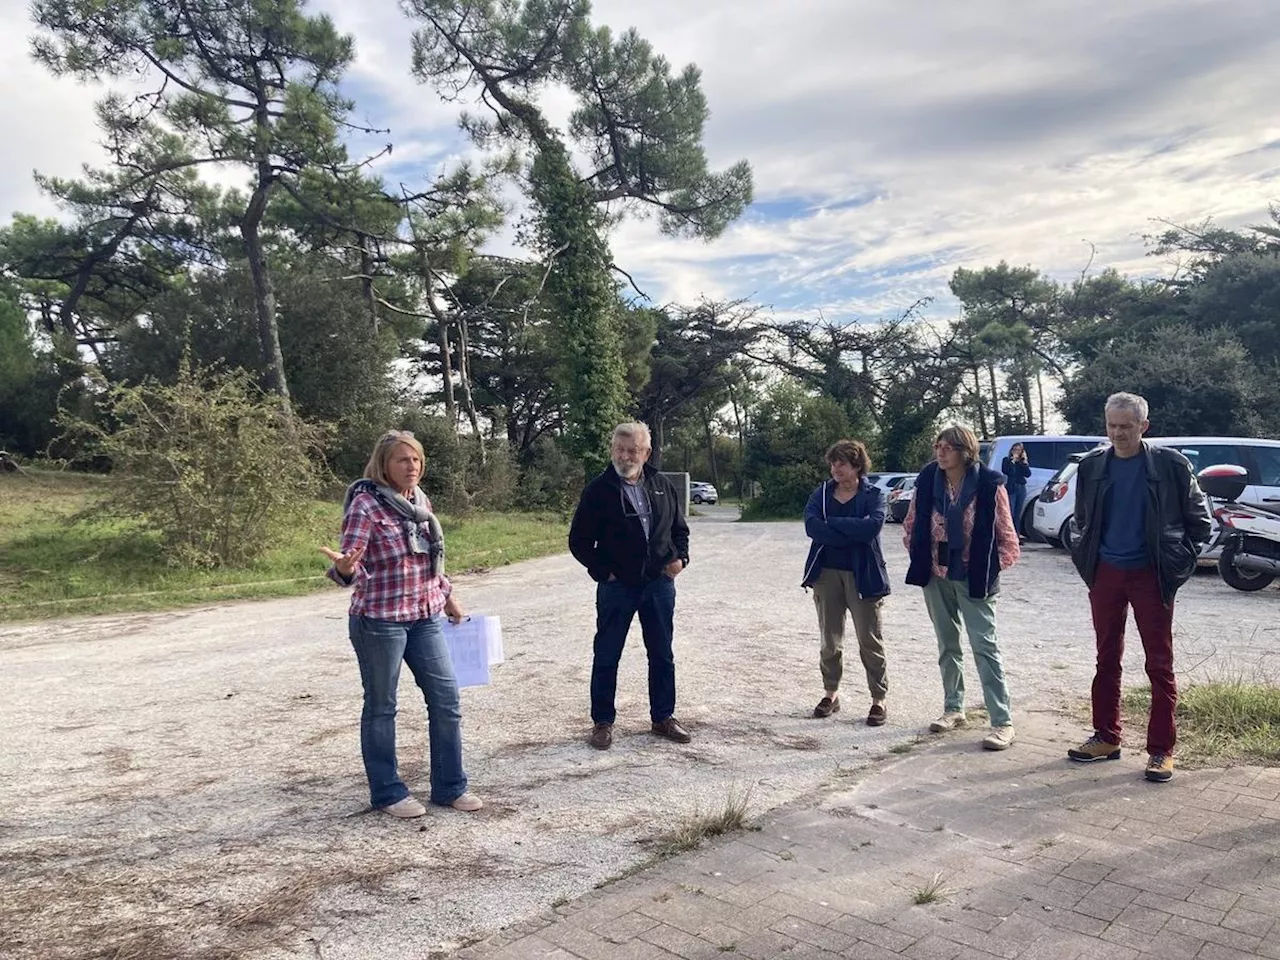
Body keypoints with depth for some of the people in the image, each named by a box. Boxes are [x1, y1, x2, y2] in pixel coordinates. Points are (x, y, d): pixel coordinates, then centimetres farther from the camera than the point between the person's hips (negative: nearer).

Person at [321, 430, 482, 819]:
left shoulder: (419, 500, 7)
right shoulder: (366, 504, -13)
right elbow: (350, 566, -18)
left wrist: (447, 595, 21)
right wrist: (344, 567, -40)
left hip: (425, 616, 7)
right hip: (379, 619, -7)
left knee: (446, 698, 7)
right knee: (381, 706, 7)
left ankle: (449, 786, 21)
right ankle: (387, 793, 22)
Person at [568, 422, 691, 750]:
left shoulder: (663, 487, 4)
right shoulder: (598, 490, -7)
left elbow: (680, 529, 16)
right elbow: (579, 541, -3)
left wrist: (680, 557, 0)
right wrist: (603, 572, -8)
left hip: (659, 585, 4)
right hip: (616, 587, -3)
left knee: (662, 655, 13)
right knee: (606, 658, 5)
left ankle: (663, 717, 27)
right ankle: (602, 722, 19)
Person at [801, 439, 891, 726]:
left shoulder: (873, 494, -3)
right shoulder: (822, 493, 5)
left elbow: (872, 526, -22)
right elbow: (811, 526, -13)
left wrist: (832, 523, -15)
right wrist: (852, 533, -17)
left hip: (862, 574, -3)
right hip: (826, 572, 3)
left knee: (870, 640, 1)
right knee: (830, 639, 13)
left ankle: (879, 699, 12)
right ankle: (831, 693, 26)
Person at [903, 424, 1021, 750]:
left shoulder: (989, 484, -12)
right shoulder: (927, 481, -2)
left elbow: (1004, 531, -5)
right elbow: (911, 525, 11)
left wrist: (995, 566, -6)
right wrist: (919, 557, 7)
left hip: (974, 579, -4)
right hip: (936, 577, 4)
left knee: (985, 646, -7)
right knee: (947, 645, 15)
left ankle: (1002, 721, -2)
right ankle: (953, 709, 28)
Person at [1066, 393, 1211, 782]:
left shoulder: (1170, 464, -7)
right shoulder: (1091, 466, 2)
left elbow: (1199, 518, 2)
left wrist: (1180, 558, 0)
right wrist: (1088, 554, 9)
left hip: (1151, 575, -3)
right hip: (1105, 573, 4)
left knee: (1159, 664, 2)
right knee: (1107, 659, 11)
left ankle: (1161, 750, 10)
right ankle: (1106, 737, 22)